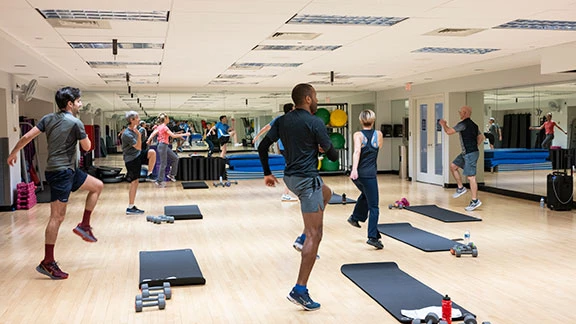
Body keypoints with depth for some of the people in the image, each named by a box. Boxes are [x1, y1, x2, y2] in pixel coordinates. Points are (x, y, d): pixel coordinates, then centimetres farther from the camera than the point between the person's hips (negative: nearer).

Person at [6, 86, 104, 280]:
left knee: (97, 186, 18)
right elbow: (87, 147, -2)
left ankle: (84, 226, 16)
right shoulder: (75, 123, -13)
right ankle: (47, 262, -2)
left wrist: (13, 153, 16)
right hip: (61, 172, -9)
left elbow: (27, 137, 5)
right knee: (57, 217, -6)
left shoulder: (49, 119, 8)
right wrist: (82, 134, 15)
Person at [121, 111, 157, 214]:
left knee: (152, 152, -19)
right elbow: (138, 147, -23)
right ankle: (130, 208, 1)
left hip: (138, 155, 8)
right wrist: (139, 135, -32)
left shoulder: (135, 130, 7)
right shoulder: (127, 134, -21)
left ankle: (149, 175, -3)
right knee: (134, 182, -6)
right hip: (131, 159, -8)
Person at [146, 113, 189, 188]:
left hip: (165, 146, 9)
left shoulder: (160, 126, 12)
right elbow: (173, 135, -21)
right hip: (163, 146, -9)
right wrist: (184, 134, -16)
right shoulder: (164, 127, -15)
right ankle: (159, 181, 0)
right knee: (163, 164, -5)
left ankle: (171, 175, 16)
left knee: (175, 158, 11)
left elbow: (153, 133, 10)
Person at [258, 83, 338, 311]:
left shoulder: (282, 121, 7)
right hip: (307, 179, -8)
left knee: (326, 193, 36)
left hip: (290, 177, 8)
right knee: (315, 235, -4)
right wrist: (326, 149, 15)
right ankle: (300, 290, -6)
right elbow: (333, 156, -7)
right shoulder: (315, 123, -12)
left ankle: (303, 237, 25)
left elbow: (262, 147, 9)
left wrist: (267, 173, 19)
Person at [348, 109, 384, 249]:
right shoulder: (378, 134, 4)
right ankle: (373, 237, -7)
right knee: (373, 207, 1)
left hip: (357, 174, 3)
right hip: (369, 175, -2)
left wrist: (354, 169, -30)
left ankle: (355, 217, 38)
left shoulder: (358, 135, -1)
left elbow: (357, 151, -19)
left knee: (365, 194, 34)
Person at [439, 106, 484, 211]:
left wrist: (444, 124, 3)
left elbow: (449, 131, -15)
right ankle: (461, 188, 20)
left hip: (470, 154, -10)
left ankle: (475, 201, -4)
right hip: (465, 153, 10)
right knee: (453, 166, 16)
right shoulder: (473, 125, 14)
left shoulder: (463, 124, -15)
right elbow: (481, 137, 21)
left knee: (471, 177, -7)